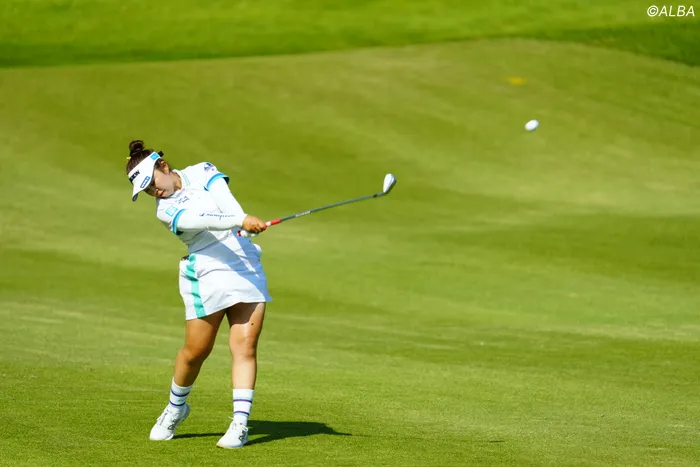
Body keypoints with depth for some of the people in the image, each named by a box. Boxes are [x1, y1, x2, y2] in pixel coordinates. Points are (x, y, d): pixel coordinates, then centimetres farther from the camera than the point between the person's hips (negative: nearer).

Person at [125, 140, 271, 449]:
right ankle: (175, 407, 28)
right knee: (196, 350, 1)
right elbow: (200, 221, -23)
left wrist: (243, 217, -34)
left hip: (247, 265, 2)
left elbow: (224, 199, -13)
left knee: (245, 346, -8)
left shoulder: (202, 172, 7)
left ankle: (240, 423, -9)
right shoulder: (165, 210, -3)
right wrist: (240, 222, -39)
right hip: (207, 275, -2)